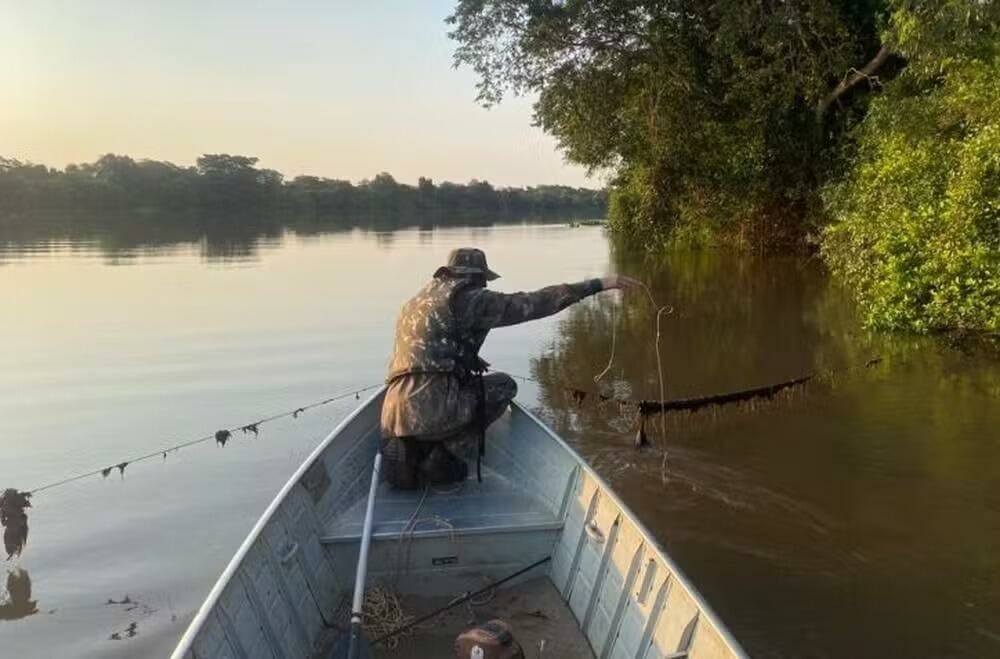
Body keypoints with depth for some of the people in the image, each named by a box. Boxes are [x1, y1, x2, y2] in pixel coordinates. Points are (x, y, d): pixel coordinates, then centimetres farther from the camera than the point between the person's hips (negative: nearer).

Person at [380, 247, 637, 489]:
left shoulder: (416, 301, 22)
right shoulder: (468, 299, -1)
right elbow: (532, 303, -3)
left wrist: (469, 361, 38)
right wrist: (598, 284, 0)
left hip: (395, 414, 7)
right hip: (434, 409, -7)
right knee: (504, 386, 16)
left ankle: (411, 447, 5)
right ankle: (435, 451, 2)